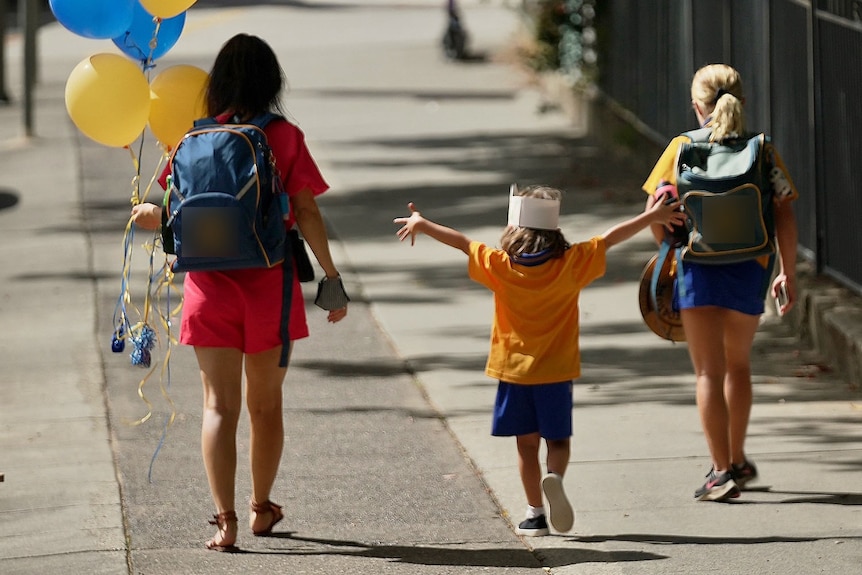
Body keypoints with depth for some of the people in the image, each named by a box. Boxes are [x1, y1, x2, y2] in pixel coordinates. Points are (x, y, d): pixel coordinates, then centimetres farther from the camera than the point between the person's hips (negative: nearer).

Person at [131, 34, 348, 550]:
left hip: (211, 284, 0)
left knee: (220, 404, 0)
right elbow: (306, 213, -8)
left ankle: (226, 518, -13)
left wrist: (153, 215, 21)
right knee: (266, 402, 16)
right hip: (270, 282, 0)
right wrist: (332, 277, -2)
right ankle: (262, 508, 31)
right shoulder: (285, 137, -5)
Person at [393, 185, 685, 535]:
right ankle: (554, 477, -21)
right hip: (556, 372, 0)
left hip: (514, 370, 1)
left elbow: (461, 241, 1)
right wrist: (651, 217, 2)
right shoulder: (570, 264, -10)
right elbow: (611, 238, -6)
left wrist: (421, 224, 14)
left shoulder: (500, 266, -8)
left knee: (527, 442, 10)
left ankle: (535, 514, 9)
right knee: (557, 439, 10)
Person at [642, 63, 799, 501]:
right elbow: (784, 215, -5)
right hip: (750, 269, 2)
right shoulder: (763, 152, -1)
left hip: (698, 268, -2)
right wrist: (788, 273, 3)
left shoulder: (681, 149, -3)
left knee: (710, 372, 1)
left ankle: (723, 471, -7)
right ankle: (736, 460, 32)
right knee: (738, 364, 22)